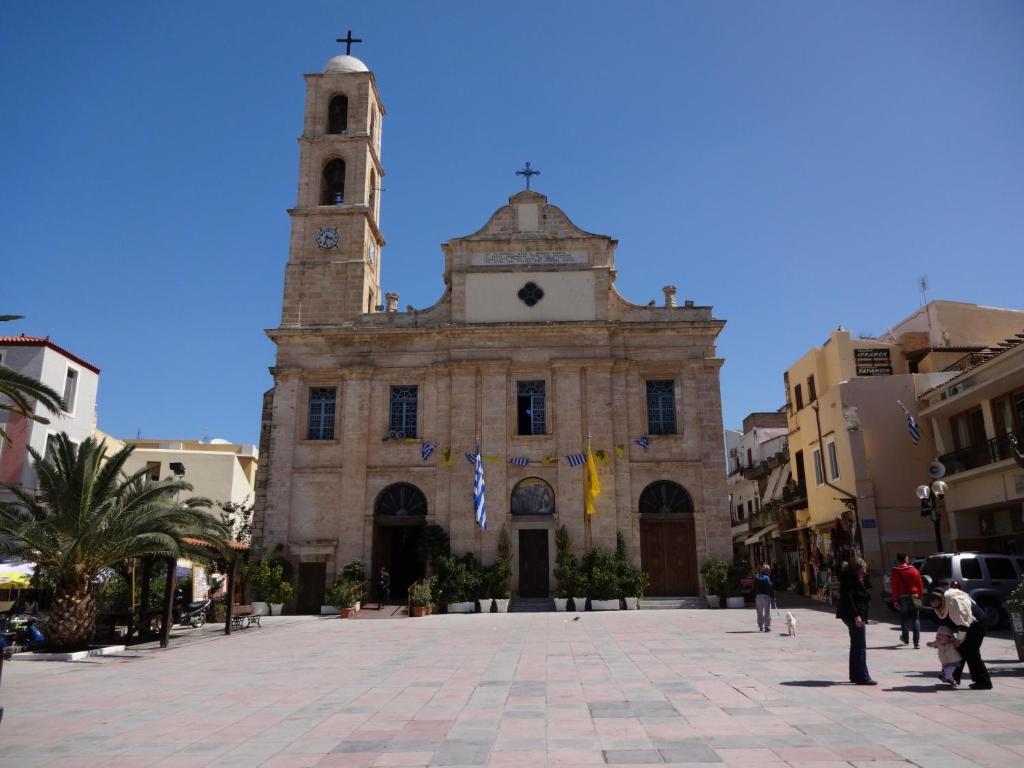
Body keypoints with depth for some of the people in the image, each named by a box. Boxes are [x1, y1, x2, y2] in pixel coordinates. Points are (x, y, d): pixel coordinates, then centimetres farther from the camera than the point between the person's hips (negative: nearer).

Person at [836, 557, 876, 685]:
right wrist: (856, 616, -25)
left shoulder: (858, 579, 17)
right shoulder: (849, 580, -15)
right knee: (860, 647, -9)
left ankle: (855, 675, 23)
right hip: (854, 616, -11)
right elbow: (848, 598, -23)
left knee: (856, 646, 15)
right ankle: (862, 677, -7)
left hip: (857, 615, 11)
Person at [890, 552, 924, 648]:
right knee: (915, 619, 2)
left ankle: (905, 638, 27)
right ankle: (916, 642, -7)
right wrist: (920, 596, 11)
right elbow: (920, 585, 1)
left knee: (904, 618, 15)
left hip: (902, 597, 0)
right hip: (913, 597, 0)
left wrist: (895, 600, -3)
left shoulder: (895, 572, -5)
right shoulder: (914, 570, -2)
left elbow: (894, 587, -6)